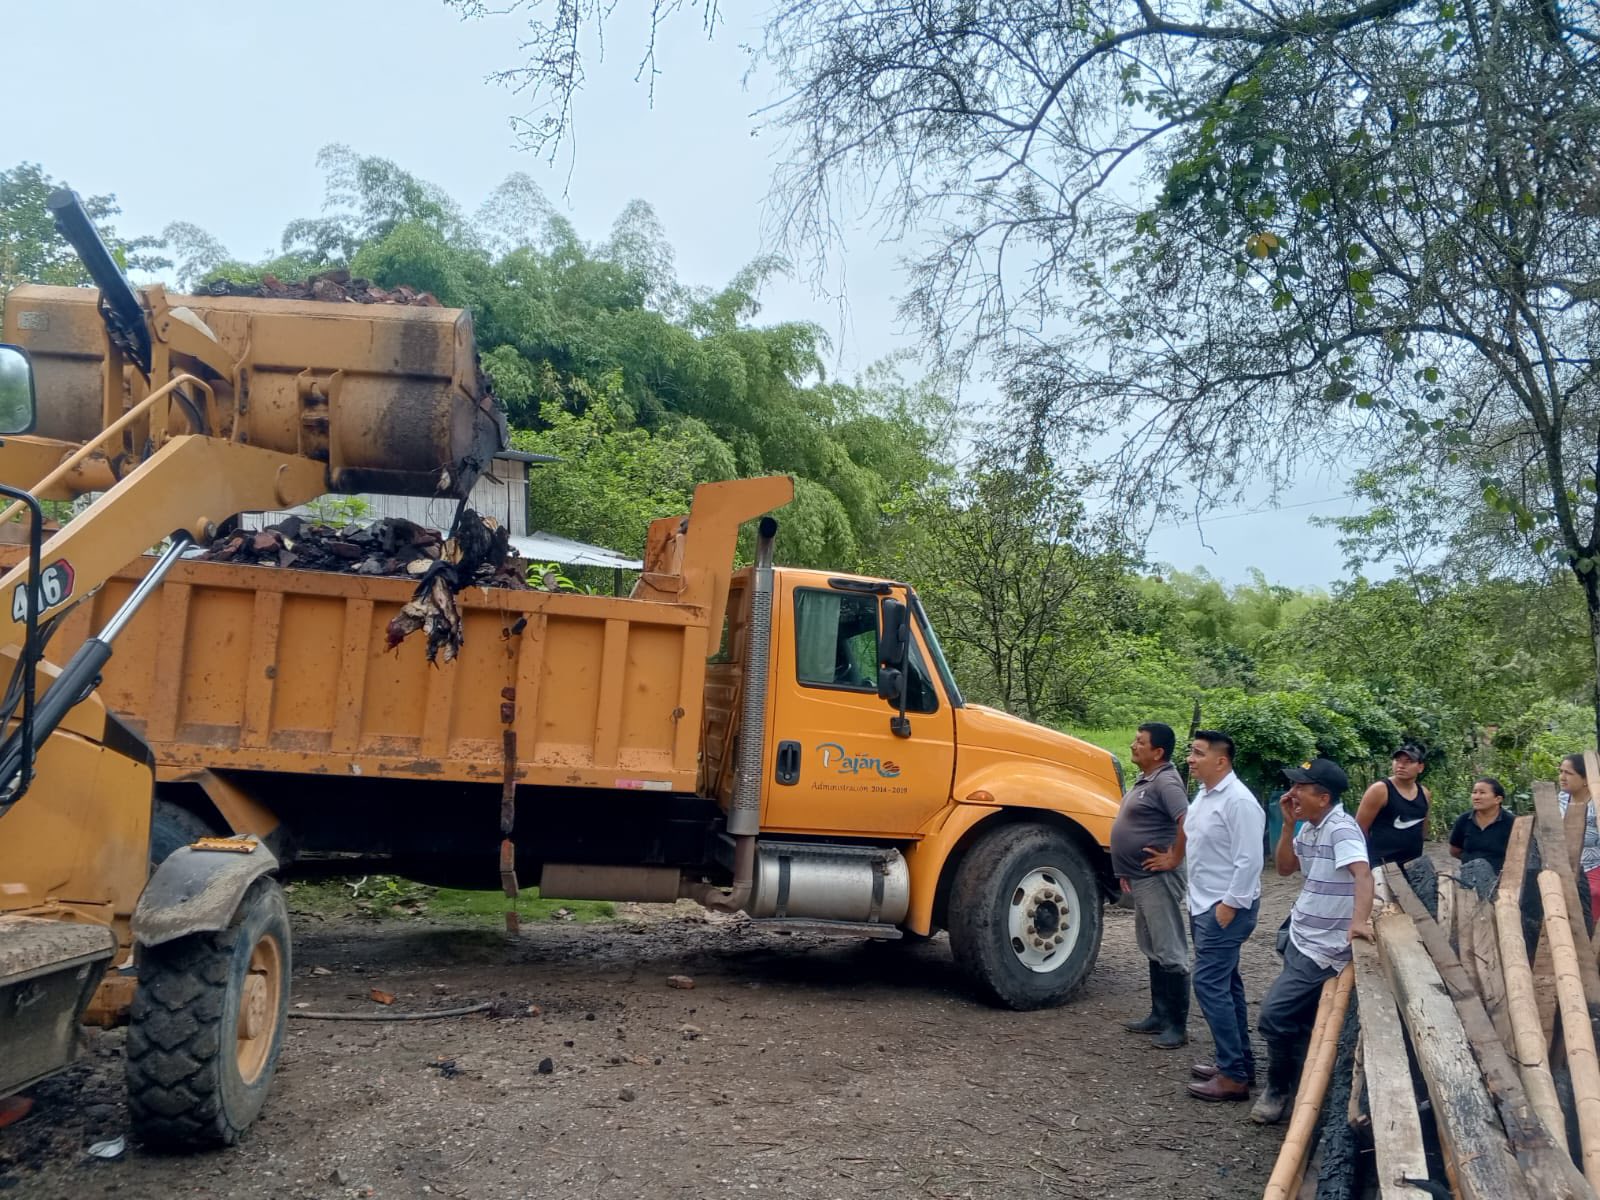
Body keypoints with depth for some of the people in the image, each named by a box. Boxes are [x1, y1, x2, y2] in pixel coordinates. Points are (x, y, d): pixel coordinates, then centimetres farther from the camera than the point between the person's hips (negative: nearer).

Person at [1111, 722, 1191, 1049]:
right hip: (1142, 878, 11)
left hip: (1158, 879, -11)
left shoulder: (1165, 782, -18)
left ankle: (1178, 1025, 5)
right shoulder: (1146, 780, 14)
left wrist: (1173, 859, -21)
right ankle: (1159, 1016, 26)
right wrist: (1128, 869, 21)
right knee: (1153, 951, 17)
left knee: (1169, 952, -3)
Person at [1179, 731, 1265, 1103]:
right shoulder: (1204, 795, 10)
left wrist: (1229, 905, -21)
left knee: (1209, 984, -10)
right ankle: (1239, 1062, 26)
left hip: (1226, 907, -10)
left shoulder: (1238, 801, -19)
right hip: (1204, 905, 10)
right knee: (1224, 983, 15)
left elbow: (1249, 860, -22)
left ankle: (1234, 1076, -3)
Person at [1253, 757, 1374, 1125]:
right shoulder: (1309, 827, 6)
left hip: (1323, 948, -9)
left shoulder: (1341, 829, -22)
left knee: (1274, 1015, -9)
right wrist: (1288, 824, -1)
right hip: (1300, 938, 9)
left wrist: (1359, 921, -49)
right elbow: (1284, 867, 11)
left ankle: (1278, 1090, 10)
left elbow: (1363, 875, -34)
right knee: (1300, 1021, 18)